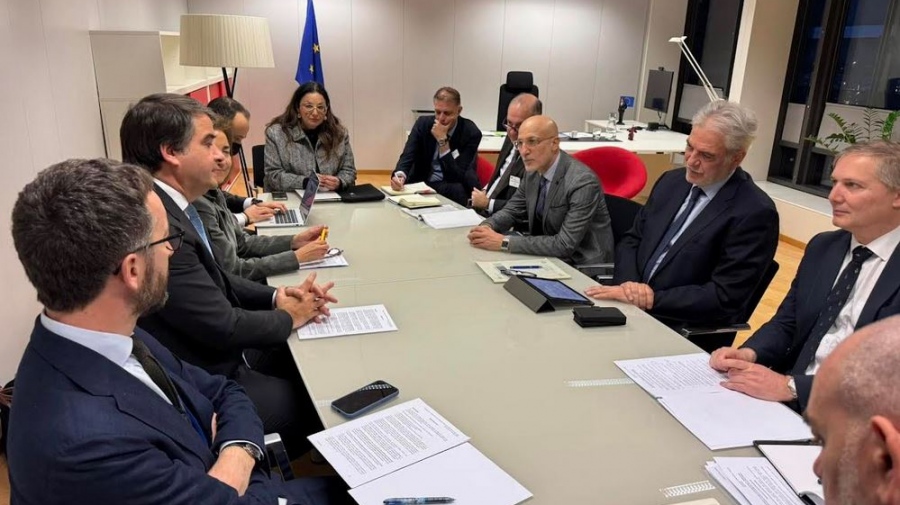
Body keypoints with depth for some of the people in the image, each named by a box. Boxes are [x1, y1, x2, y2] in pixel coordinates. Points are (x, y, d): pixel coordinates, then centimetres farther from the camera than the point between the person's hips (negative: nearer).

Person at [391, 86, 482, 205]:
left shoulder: (471, 132, -12)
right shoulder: (423, 123, -3)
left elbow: (457, 176, -18)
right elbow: (407, 156, -12)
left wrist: (443, 141, -24)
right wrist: (400, 175, -36)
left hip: (453, 188, -3)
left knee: (458, 190, -36)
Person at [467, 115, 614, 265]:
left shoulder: (583, 183, -25)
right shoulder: (534, 171, -2)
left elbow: (565, 245, -28)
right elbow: (512, 210, 10)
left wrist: (504, 242, -29)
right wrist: (487, 226, -12)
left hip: (581, 266, -6)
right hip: (550, 256, 6)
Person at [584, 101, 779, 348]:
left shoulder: (755, 213, -13)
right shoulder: (672, 181, 7)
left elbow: (724, 299, -17)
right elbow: (631, 240, 10)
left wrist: (651, 299, -21)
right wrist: (628, 285, -10)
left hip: (686, 334, -6)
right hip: (629, 308, 6)